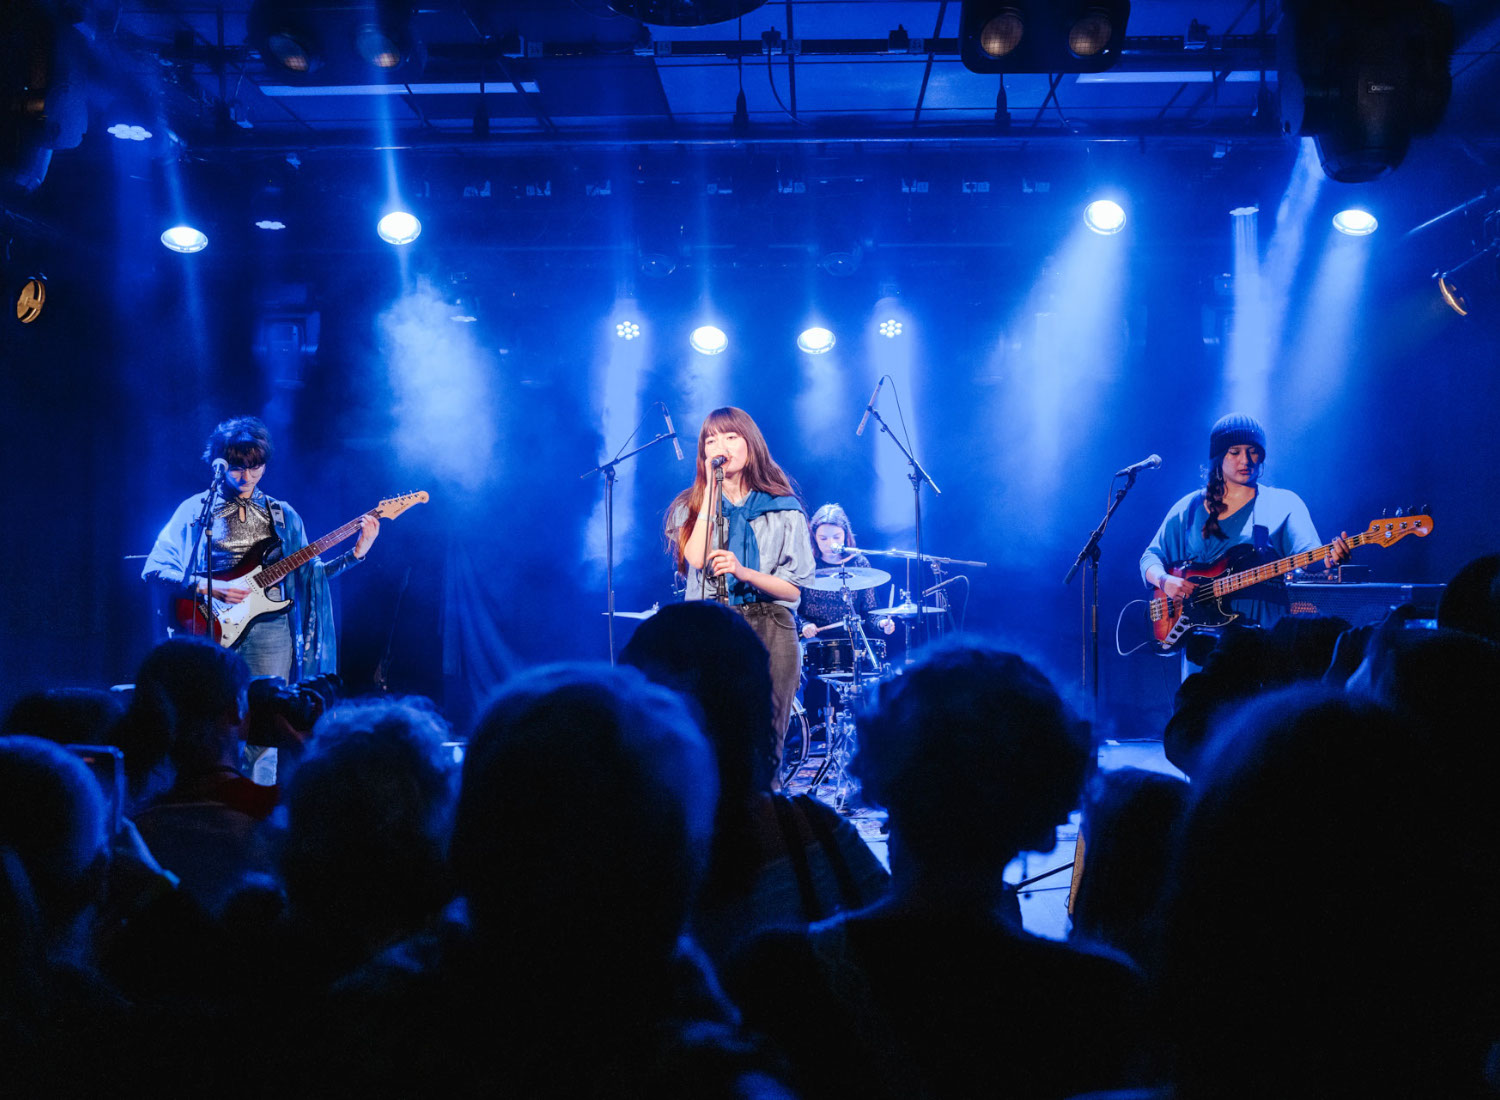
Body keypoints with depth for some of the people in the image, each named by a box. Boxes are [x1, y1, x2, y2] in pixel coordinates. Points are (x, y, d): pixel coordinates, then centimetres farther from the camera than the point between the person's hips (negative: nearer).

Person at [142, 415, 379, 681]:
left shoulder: (282, 514, 13)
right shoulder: (196, 510, 2)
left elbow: (311, 573, 13)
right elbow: (152, 570, -2)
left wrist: (357, 552, 0)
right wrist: (209, 587, -14)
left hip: (270, 631, 2)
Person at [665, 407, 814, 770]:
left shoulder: (784, 510, 9)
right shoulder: (689, 506, 12)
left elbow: (793, 589, 4)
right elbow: (696, 558, -8)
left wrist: (743, 572, -13)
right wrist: (712, 489, -3)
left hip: (770, 628, 0)